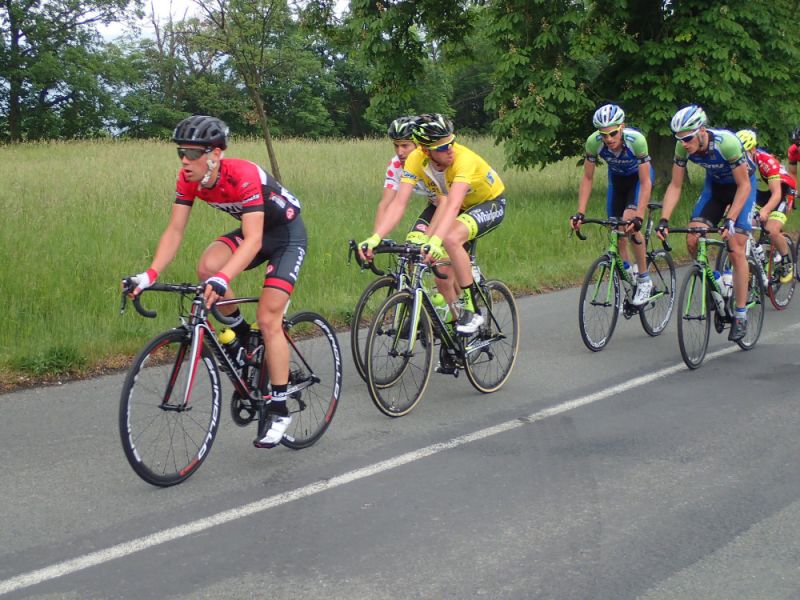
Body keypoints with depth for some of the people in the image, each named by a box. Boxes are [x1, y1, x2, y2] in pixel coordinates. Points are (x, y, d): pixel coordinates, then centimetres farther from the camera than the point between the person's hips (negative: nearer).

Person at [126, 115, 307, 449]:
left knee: (268, 318, -15)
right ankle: (243, 336, 1)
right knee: (207, 267, -24)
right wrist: (151, 274, -29)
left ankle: (280, 411, -5)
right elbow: (175, 231, -14)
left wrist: (223, 279, -56)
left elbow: (253, 240, -42)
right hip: (253, 231, 6)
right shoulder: (189, 178, -15)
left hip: (287, 233, -6)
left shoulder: (243, 176, -35)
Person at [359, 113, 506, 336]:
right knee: (443, 273, -2)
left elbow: (453, 206, -49)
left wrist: (436, 240, -64)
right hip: (463, 206, 6)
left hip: (490, 203, -6)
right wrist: (375, 238, -41)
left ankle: (473, 309, -20)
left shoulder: (464, 159, -37)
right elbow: (398, 203, -28)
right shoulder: (416, 159, -23)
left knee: (451, 239, -33)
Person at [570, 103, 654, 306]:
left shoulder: (636, 140, -37)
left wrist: (638, 216, -40)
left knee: (629, 222, -24)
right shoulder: (593, 142, -29)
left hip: (639, 176, -4)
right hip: (616, 177, 4)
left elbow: (645, 183, -32)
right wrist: (580, 213, -25)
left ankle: (644, 280, -11)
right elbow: (587, 178, -17)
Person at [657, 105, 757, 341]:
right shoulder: (683, 147, -21)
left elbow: (744, 186, -27)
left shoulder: (727, 142, -35)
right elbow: (675, 186, -12)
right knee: (693, 241, -13)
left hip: (742, 185, -5)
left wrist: (730, 220, -35)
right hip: (715, 184, 5)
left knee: (736, 250, -13)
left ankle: (741, 315, -4)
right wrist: (664, 220, -23)